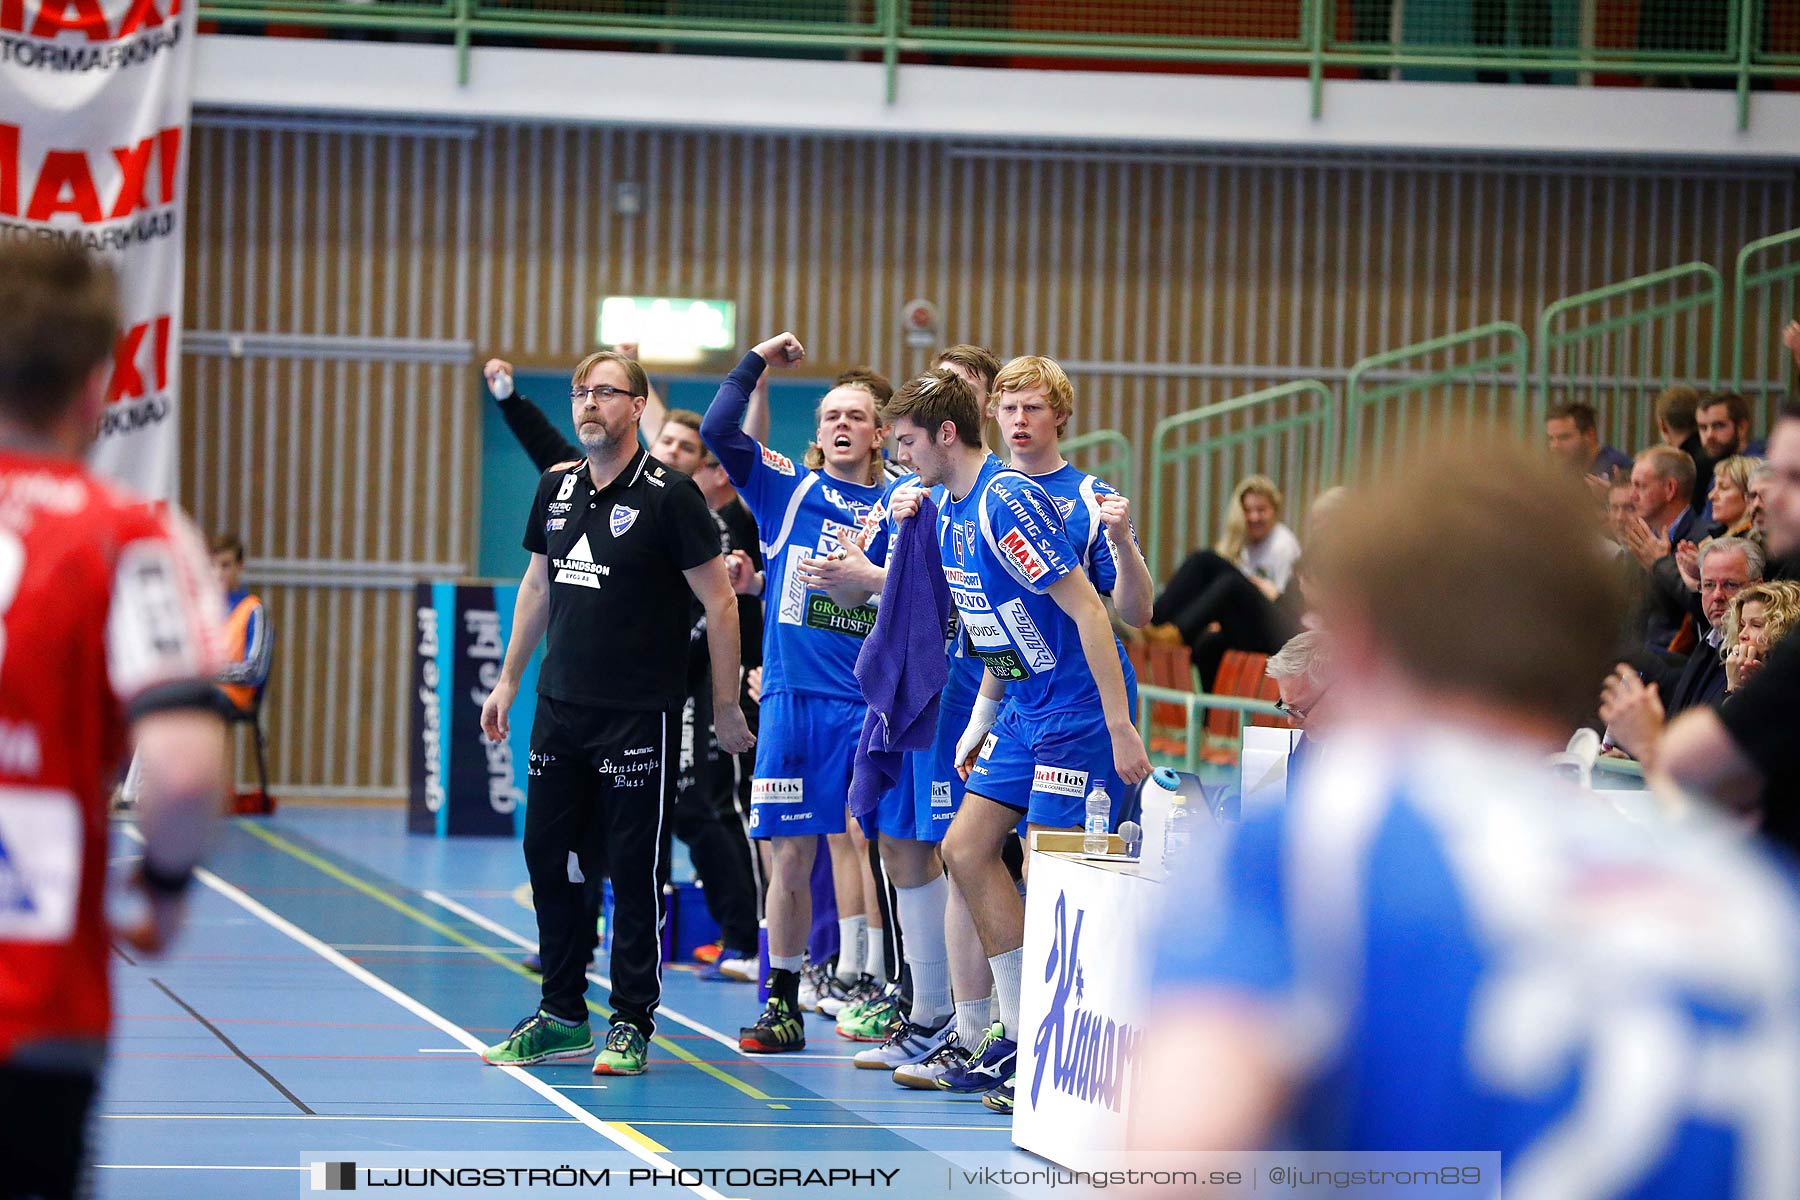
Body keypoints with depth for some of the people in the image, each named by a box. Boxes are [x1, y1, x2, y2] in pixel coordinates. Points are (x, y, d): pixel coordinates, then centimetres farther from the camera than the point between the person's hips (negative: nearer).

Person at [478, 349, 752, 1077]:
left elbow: (720, 603, -8)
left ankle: (631, 1023, 7)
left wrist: (726, 707, -8)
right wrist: (508, 680, 20)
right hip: (560, 706, 6)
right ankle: (563, 1016, 20)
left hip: (638, 716, -6)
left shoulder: (669, 496, -11)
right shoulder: (556, 489, 8)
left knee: (634, 868, -2)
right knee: (546, 855, 9)